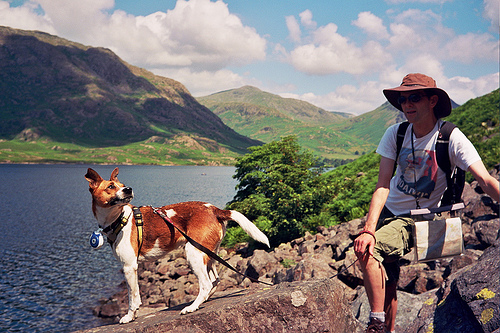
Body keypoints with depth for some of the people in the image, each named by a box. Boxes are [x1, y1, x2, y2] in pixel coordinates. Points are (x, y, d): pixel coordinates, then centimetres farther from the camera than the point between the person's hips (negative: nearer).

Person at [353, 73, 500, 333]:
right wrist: (369, 229, -28)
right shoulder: (395, 134, -8)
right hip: (388, 212, 5)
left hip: (419, 219, -4)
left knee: (366, 250, -27)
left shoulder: (451, 138, -18)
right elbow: (383, 185, -15)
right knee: (386, 285, 7)